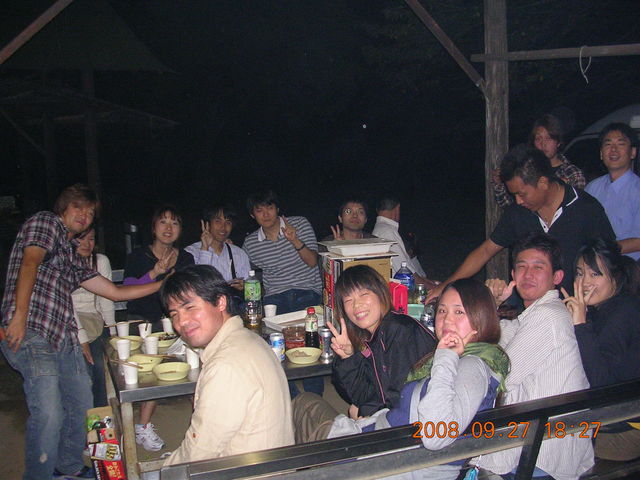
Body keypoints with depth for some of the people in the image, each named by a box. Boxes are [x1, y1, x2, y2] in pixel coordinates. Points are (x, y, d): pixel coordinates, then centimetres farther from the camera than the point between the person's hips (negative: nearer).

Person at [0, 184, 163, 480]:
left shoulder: (73, 257, 25)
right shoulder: (44, 222, 4)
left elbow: (116, 292, 25)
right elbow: (30, 262, -14)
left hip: (63, 337, 9)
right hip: (30, 334, -9)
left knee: (81, 405, 16)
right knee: (49, 414, -17)